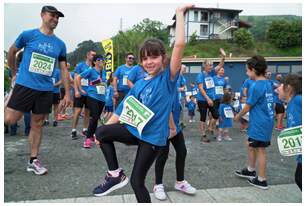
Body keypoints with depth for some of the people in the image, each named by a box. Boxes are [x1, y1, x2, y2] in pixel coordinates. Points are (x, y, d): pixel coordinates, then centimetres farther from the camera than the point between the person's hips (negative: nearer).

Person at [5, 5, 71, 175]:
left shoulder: (60, 44, 7)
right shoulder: (28, 35, -1)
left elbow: (63, 69, 10)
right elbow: (11, 51, 13)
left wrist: (67, 93, 7)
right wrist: (14, 72, 18)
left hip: (45, 90, 3)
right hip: (24, 85, -3)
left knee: (37, 125, 9)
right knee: (9, 120, -8)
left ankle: (33, 161, 19)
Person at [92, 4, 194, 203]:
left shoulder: (168, 78, -11)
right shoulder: (139, 84, 5)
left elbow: (179, 44, -23)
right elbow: (123, 108, 7)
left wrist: (180, 13, -17)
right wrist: (104, 129, 3)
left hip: (153, 136, -5)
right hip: (133, 130, 5)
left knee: (137, 181, 3)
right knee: (102, 132, -14)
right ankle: (115, 174, 4)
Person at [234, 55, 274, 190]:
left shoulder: (256, 86, -20)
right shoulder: (268, 84, 7)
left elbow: (247, 107, -12)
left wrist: (238, 116, 5)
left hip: (260, 124, -9)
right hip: (265, 122, 9)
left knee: (260, 150, 3)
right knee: (251, 146, 20)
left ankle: (261, 180, 17)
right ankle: (250, 170, 35)